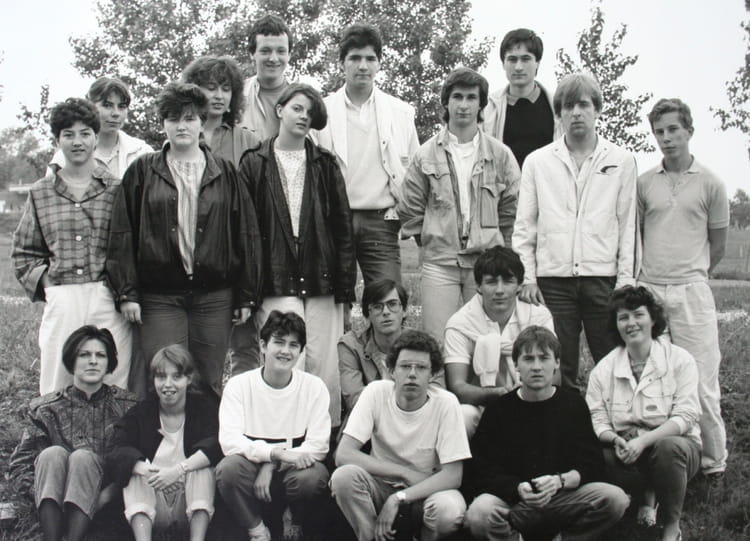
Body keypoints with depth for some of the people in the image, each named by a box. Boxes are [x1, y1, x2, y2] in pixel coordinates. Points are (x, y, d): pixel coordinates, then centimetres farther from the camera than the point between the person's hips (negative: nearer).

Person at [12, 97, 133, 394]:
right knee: (56, 391, 3)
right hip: (60, 302, 2)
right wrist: (43, 282, 3)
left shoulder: (116, 188, 6)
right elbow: (24, 251, 18)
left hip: (108, 301, -1)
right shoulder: (40, 192, 12)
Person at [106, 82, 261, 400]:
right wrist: (126, 293, -4)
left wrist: (246, 296, 3)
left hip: (214, 296, 1)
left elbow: (246, 234, 8)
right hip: (160, 297, -1)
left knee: (209, 384, 5)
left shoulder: (224, 174, 9)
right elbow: (122, 235, 4)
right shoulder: (142, 172, 7)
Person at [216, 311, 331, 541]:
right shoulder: (238, 385, -4)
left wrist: (271, 466, -21)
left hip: (292, 471, 0)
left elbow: (318, 445, -10)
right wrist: (277, 452, -29)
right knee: (228, 468, -31)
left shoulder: (314, 387, -3)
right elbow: (229, 441, -15)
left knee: (312, 476, -32)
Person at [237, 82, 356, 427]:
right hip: (276, 283, -2)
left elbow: (342, 227, 9)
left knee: (324, 369, 0)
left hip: (321, 282, 2)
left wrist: (345, 286, 2)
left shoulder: (325, 165, 11)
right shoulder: (254, 164, 7)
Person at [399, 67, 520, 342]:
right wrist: (431, 242, 7)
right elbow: (410, 210, 8)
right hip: (439, 264, 0)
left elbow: (512, 209, 7)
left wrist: (498, 250, 5)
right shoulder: (426, 155, 4)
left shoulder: (500, 155, 5)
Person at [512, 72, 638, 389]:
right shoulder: (537, 162, 10)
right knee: (557, 371, 2)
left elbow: (628, 224, 7)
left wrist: (626, 279, -1)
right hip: (553, 280, 0)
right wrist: (527, 277, -1)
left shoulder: (622, 161, 9)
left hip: (604, 279, 0)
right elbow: (524, 225, 9)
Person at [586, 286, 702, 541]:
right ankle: (646, 499, -3)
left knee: (669, 448, -38)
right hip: (626, 450, 2)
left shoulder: (679, 360, -3)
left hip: (674, 442, -1)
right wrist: (615, 440, -25)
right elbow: (597, 421, -1)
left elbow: (685, 416, -12)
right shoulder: (603, 369, 4)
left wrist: (644, 440, -25)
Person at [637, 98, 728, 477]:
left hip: (692, 292, -2)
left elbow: (717, 246, 10)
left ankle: (713, 461, 9)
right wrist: (649, 275, 13)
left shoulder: (710, 184, 2)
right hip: (648, 290, 2)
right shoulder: (643, 183, 7)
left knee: (701, 382, -3)